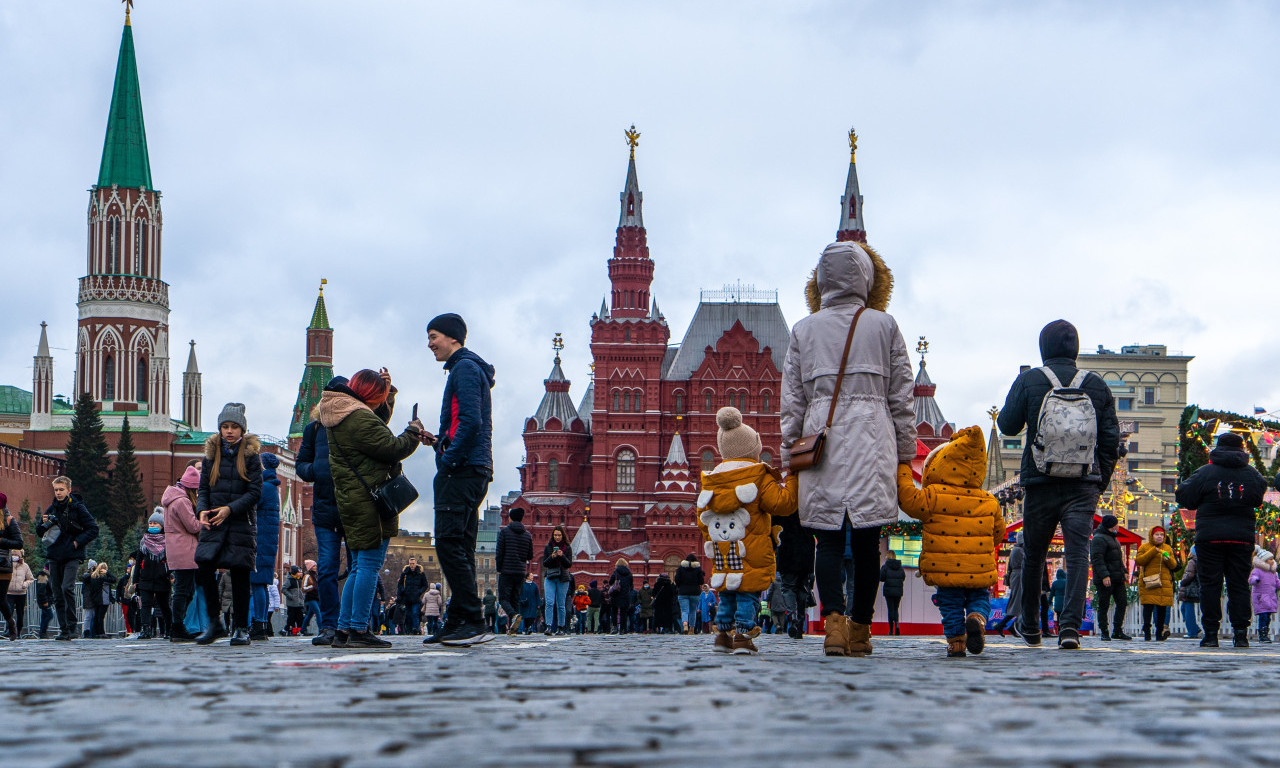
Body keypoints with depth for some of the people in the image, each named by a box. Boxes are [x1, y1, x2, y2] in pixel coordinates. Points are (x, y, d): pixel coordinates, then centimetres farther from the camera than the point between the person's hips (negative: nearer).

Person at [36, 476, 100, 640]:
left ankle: (71, 625, -14)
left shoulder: (77, 508, -2)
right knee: (57, 594, 4)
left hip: (72, 556, -5)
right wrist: (43, 523, -3)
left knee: (67, 588, -21)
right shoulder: (52, 508, 12)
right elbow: (40, 533, 18)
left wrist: (77, 542, -12)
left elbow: (93, 529, -3)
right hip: (54, 556, 5)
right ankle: (64, 629, 9)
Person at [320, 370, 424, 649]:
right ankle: (359, 630, -12)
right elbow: (392, 448, -15)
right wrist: (414, 432, 3)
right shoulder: (359, 417, -15)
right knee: (370, 563, -9)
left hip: (349, 498, 10)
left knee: (358, 567, 13)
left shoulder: (335, 416, 16)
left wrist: (388, 389, 23)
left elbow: (376, 430, 30)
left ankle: (343, 630, 11)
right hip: (369, 499, -10)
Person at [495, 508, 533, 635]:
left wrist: (499, 569, 1)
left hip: (506, 571, -4)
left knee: (503, 598, -2)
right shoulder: (527, 534, 8)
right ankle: (513, 629, 4)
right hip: (521, 572, 4)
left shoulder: (504, 531, -4)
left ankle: (514, 615, -30)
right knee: (515, 599, 10)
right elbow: (530, 556, 11)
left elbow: (499, 553, -8)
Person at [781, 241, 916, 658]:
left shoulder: (803, 330, 10)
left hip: (820, 438, 1)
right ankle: (860, 628, 6)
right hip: (871, 441, 0)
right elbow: (902, 397, 9)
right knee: (866, 540, 4)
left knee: (828, 539, 0)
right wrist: (905, 452, 15)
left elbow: (791, 402, 10)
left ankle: (833, 617, -19)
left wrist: (789, 456, 15)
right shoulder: (884, 325, 8)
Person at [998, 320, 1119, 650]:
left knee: (1033, 555, 13)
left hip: (1040, 484, 0)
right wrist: (1101, 481, 16)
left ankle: (1030, 626, 26)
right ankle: (1070, 624, -22)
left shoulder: (1029, 380, -1)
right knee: (1078, 553, -6)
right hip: (1083, 486, 0)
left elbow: (1008, 425, 1)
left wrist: (1002, 414, 22)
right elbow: (1112, 439, 6)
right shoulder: (1097, 385, 5)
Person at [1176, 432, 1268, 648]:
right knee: (1239, 585, 6)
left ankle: (1211, 633, -2)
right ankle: (1240, 632, 0)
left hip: (1210, 537, -2)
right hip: (1242, 538, 2)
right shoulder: (1251, 474, 4)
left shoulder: (1205, 472, -4)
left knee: (1210, 585, 2)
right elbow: (1259, 498, 16)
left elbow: (1183, 496, -1)